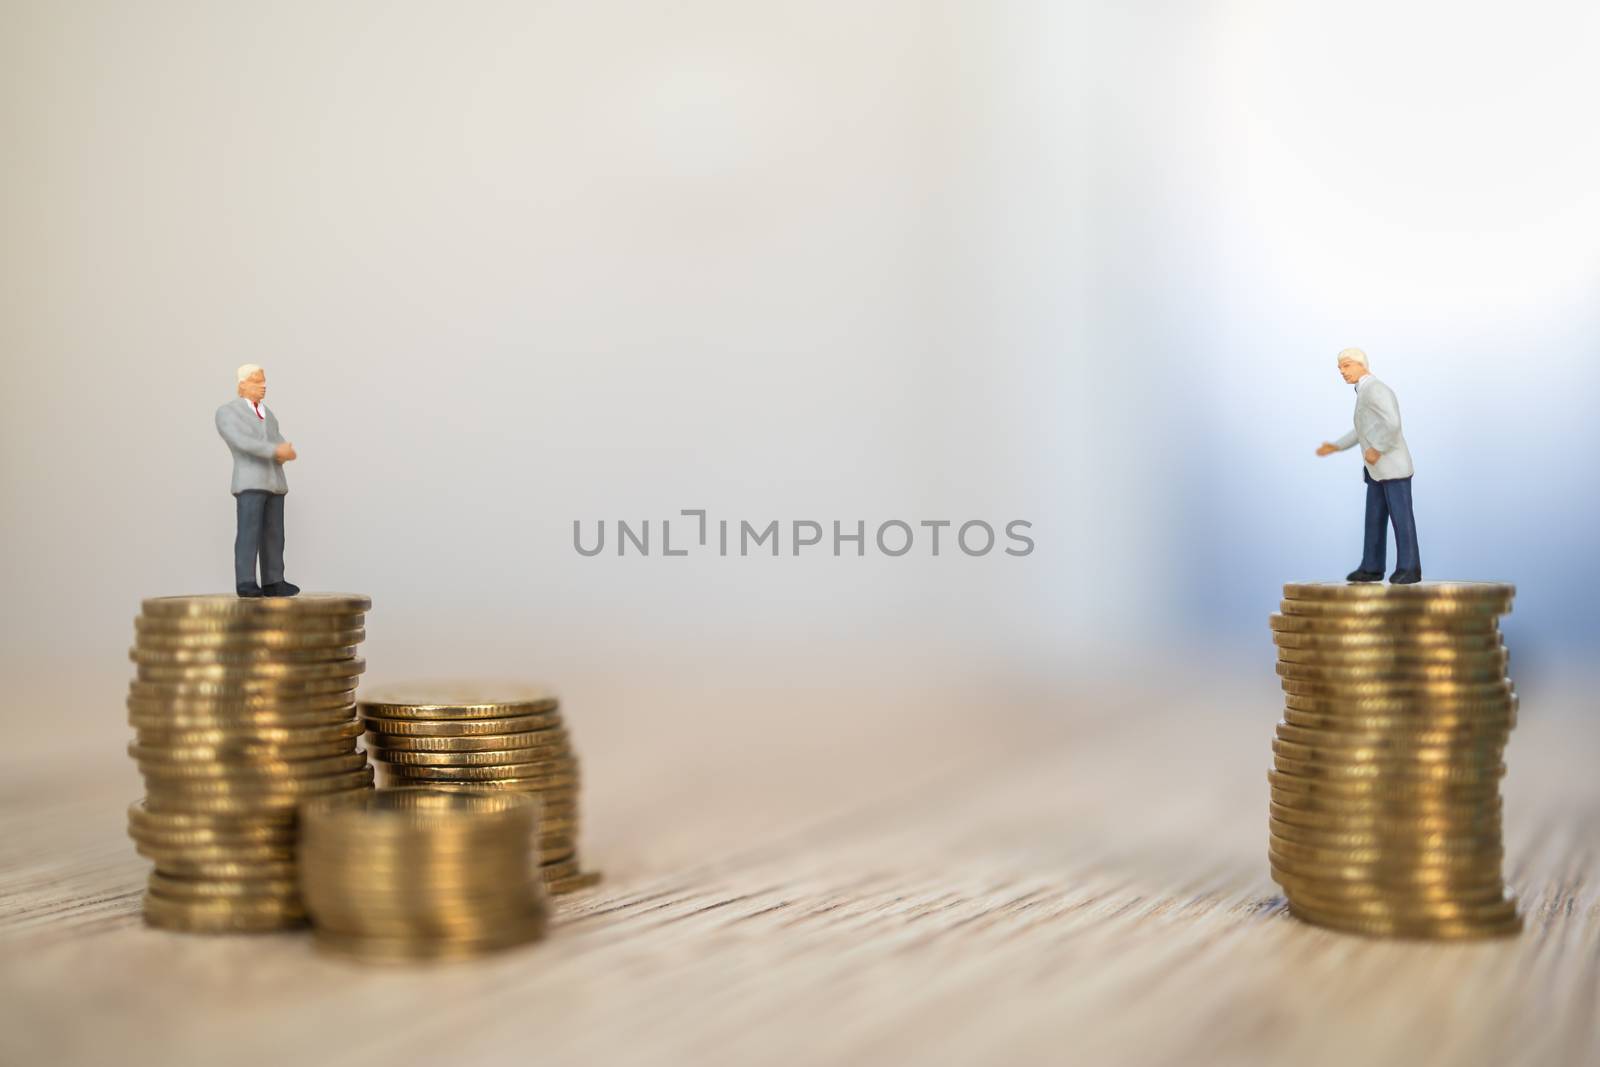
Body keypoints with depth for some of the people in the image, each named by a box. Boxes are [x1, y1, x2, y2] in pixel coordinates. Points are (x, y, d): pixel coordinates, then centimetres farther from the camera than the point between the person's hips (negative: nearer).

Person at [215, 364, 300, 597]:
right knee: (249, 532, -16)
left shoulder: (264, 413, 18)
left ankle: (272, 583, 11)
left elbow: (279, 444, 9)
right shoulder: (226, 412, -5)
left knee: (273, 534, 6)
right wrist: (276, 450, -26)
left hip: (274, 482, 7)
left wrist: (286, 452, -15)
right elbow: (242, 442, -20)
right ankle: (246, 584, -19)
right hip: (249, 482, -7)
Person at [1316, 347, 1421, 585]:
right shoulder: (1368, 392, 16)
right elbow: (1362, 431, 28)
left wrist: (1376, 450, -22)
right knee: (1375, 518, 7)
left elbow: (1393, 424, -30)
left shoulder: (1376, 389, -18)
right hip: (1378, 469, 10)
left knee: (1401, 517, -6)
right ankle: (1372, 568, 11)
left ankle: (1409, 569, 0)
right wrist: (1335, 446, 22)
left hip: (1394, 466, -10)